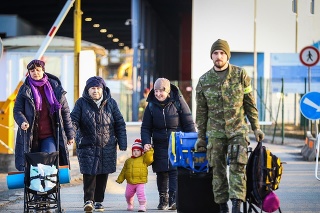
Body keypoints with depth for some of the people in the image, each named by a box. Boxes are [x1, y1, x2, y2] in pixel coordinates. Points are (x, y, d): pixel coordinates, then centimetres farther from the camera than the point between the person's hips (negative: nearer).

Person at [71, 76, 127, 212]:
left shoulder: (111, 103, 6)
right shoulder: (81, 103, 2)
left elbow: (119, 124, 8)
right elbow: (74, 119, -3)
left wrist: (122, 143, 3)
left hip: (107, 146, 2)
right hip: (87, 145, -2)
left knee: (103, 174, 7)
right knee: (89, 173, -11)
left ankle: (98, 201, 17)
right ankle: (88, 200, -6)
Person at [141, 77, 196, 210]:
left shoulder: (178, 102, -5)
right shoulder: (151, 106, 3)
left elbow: (189, 124, -1)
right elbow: (146, 127, 6)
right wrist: (146, 142, -9)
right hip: (159, 146, 3)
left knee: (175, 172, -14)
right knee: (161, 173, 7)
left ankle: (173, 199, -18)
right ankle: (163, 199, 21)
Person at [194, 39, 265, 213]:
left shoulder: (240, 75, 0)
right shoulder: (204, 81, 3)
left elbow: (250, 104, 5)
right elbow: (201, 112, 9)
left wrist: (256, 127, 3)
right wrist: (201, 137, 9)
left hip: (238, 130, -2)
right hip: (215, 133, 2)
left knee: (237, 167, -13)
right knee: (218, 170, 3)